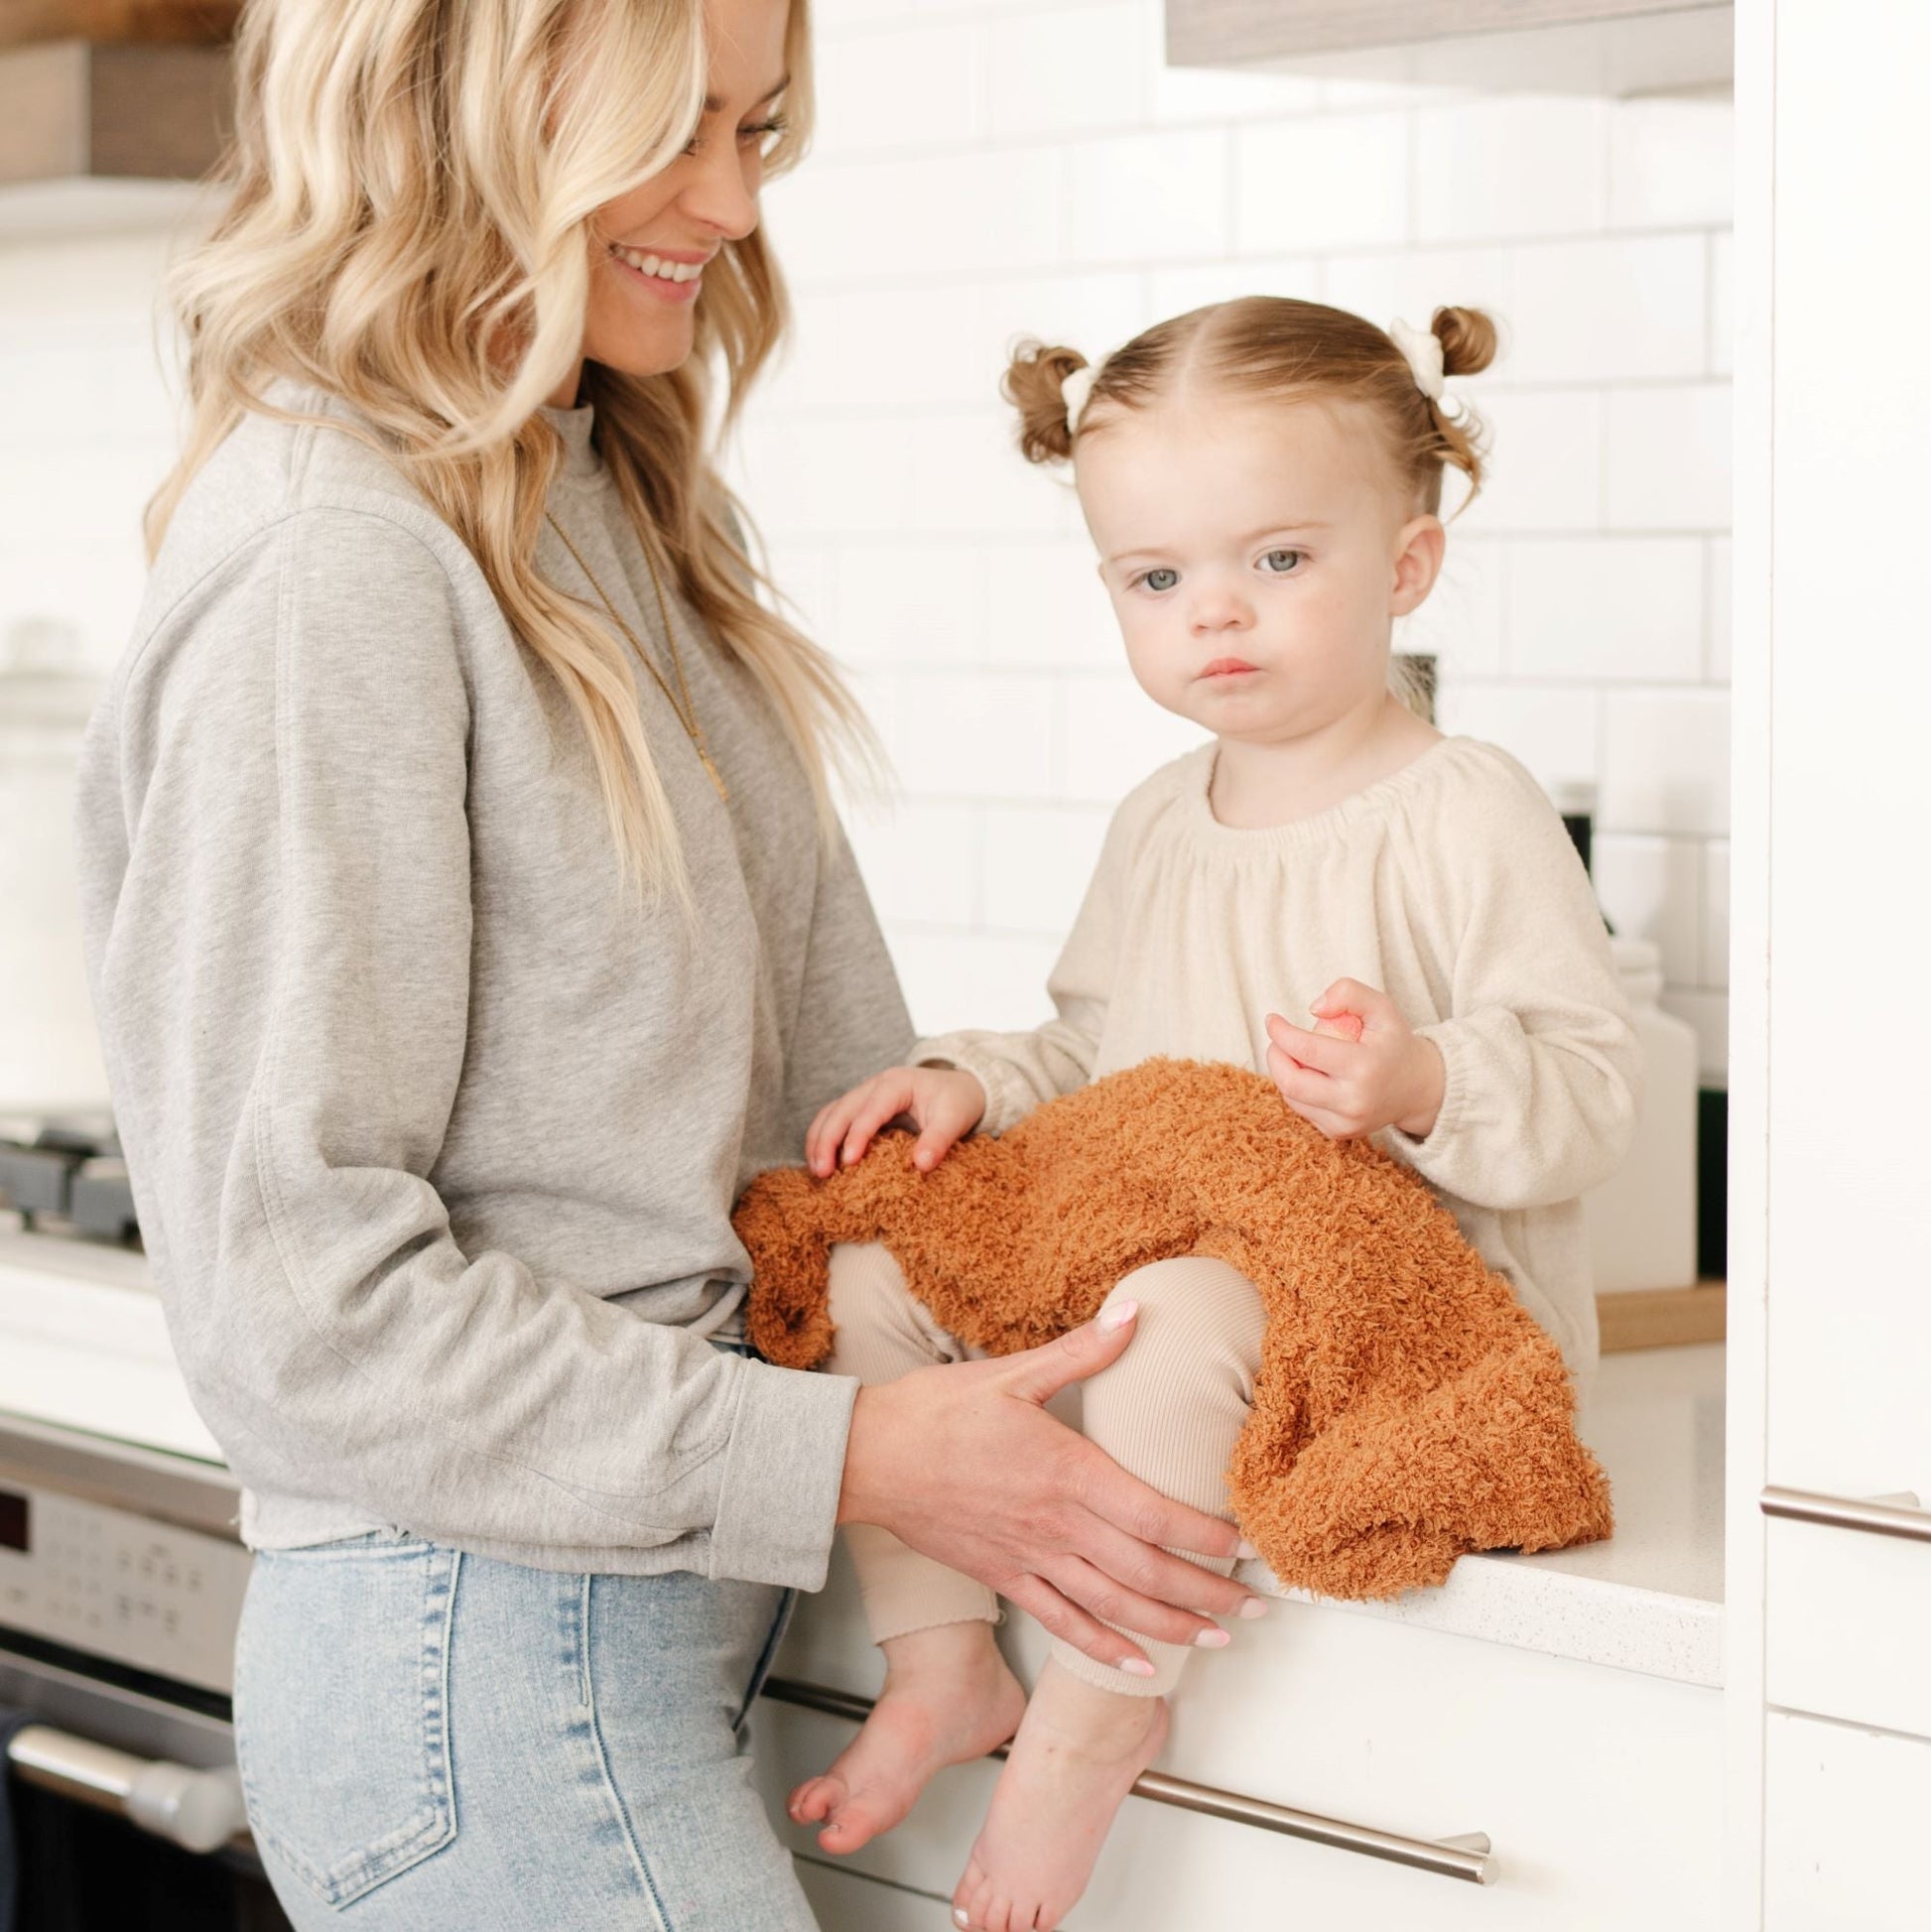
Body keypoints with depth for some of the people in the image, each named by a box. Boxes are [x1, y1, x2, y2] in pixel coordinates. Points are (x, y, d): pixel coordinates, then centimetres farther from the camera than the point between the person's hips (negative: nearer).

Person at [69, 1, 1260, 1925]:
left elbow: (822, 1051, 16)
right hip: (480, 1656, -8)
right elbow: (295, 1294, -19)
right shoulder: (324, 565, -17)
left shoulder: (618, 505, 12)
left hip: (667, 1605, 8)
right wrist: (851, 1456, -18)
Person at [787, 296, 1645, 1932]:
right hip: (1134, 1265, 8)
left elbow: (1593, 1092, -15)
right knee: (870, 1275, -4)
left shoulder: (1466, 817, -10)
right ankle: (941, 1659, 1)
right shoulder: (1158, 828, 13)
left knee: (1171, 1308, -37)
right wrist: (970, 1081, 5)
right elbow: (1092, 1055, 25)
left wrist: (1427, 1085, -33)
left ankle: (1096, 1714, -19)